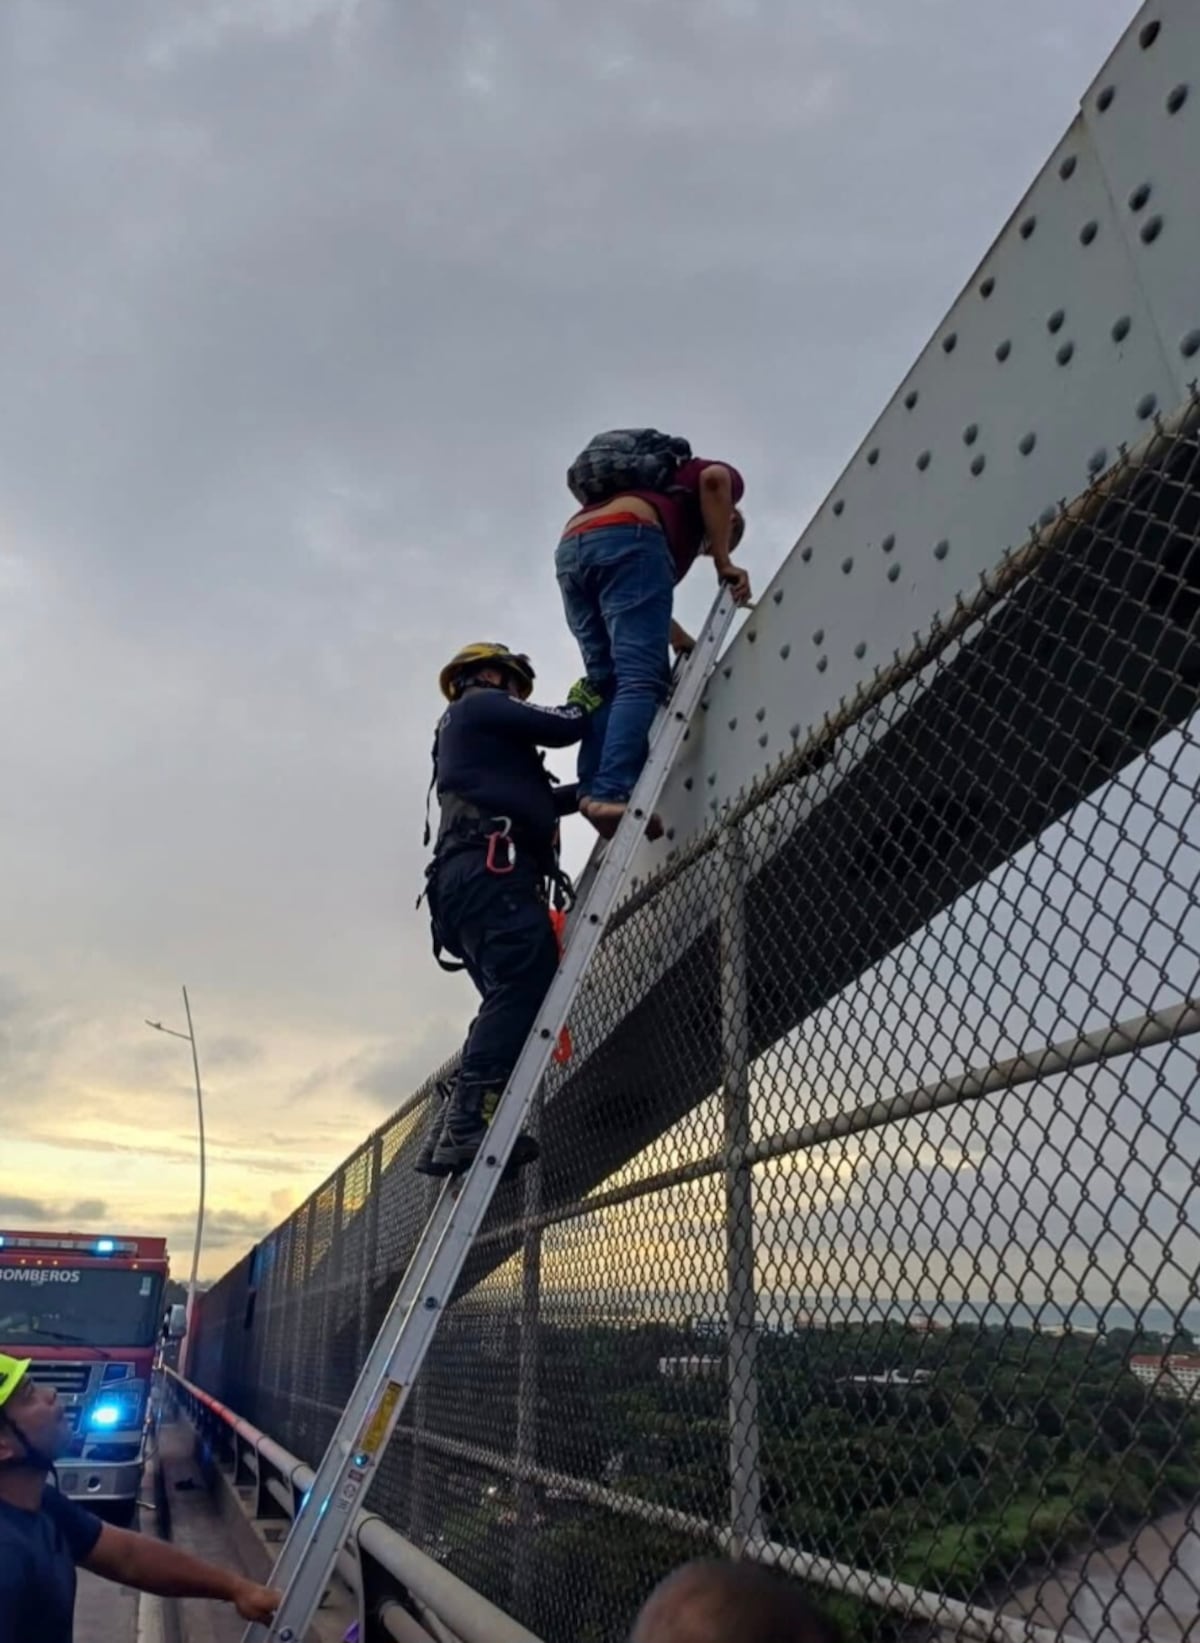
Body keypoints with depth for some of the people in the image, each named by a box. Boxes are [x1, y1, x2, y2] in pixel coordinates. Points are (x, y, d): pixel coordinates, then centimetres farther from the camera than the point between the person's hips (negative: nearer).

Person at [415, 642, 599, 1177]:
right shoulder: (480, 705, 12)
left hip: (466, 879, 10)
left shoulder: (464, 732, 39)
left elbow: (543, 801, 34)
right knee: (528, 983, -22)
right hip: (489, 869, -10)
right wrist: (589, 695, 21)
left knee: (510, 999, 5)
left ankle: (448, 1133, -3)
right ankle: (465, 1126, -32)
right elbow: (563, 728, 1)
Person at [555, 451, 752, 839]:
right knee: (641, 679, -14)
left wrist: (689, 648, 26)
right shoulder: (711, 478, 28)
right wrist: (725, 564, 3)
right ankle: (614, 792, -29)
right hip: (625, 538, -7)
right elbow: (714, 478, -1)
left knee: (608, 683, 8)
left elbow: (638, 607, 31)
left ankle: (594, 789, -7)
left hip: (570, 548, 7)